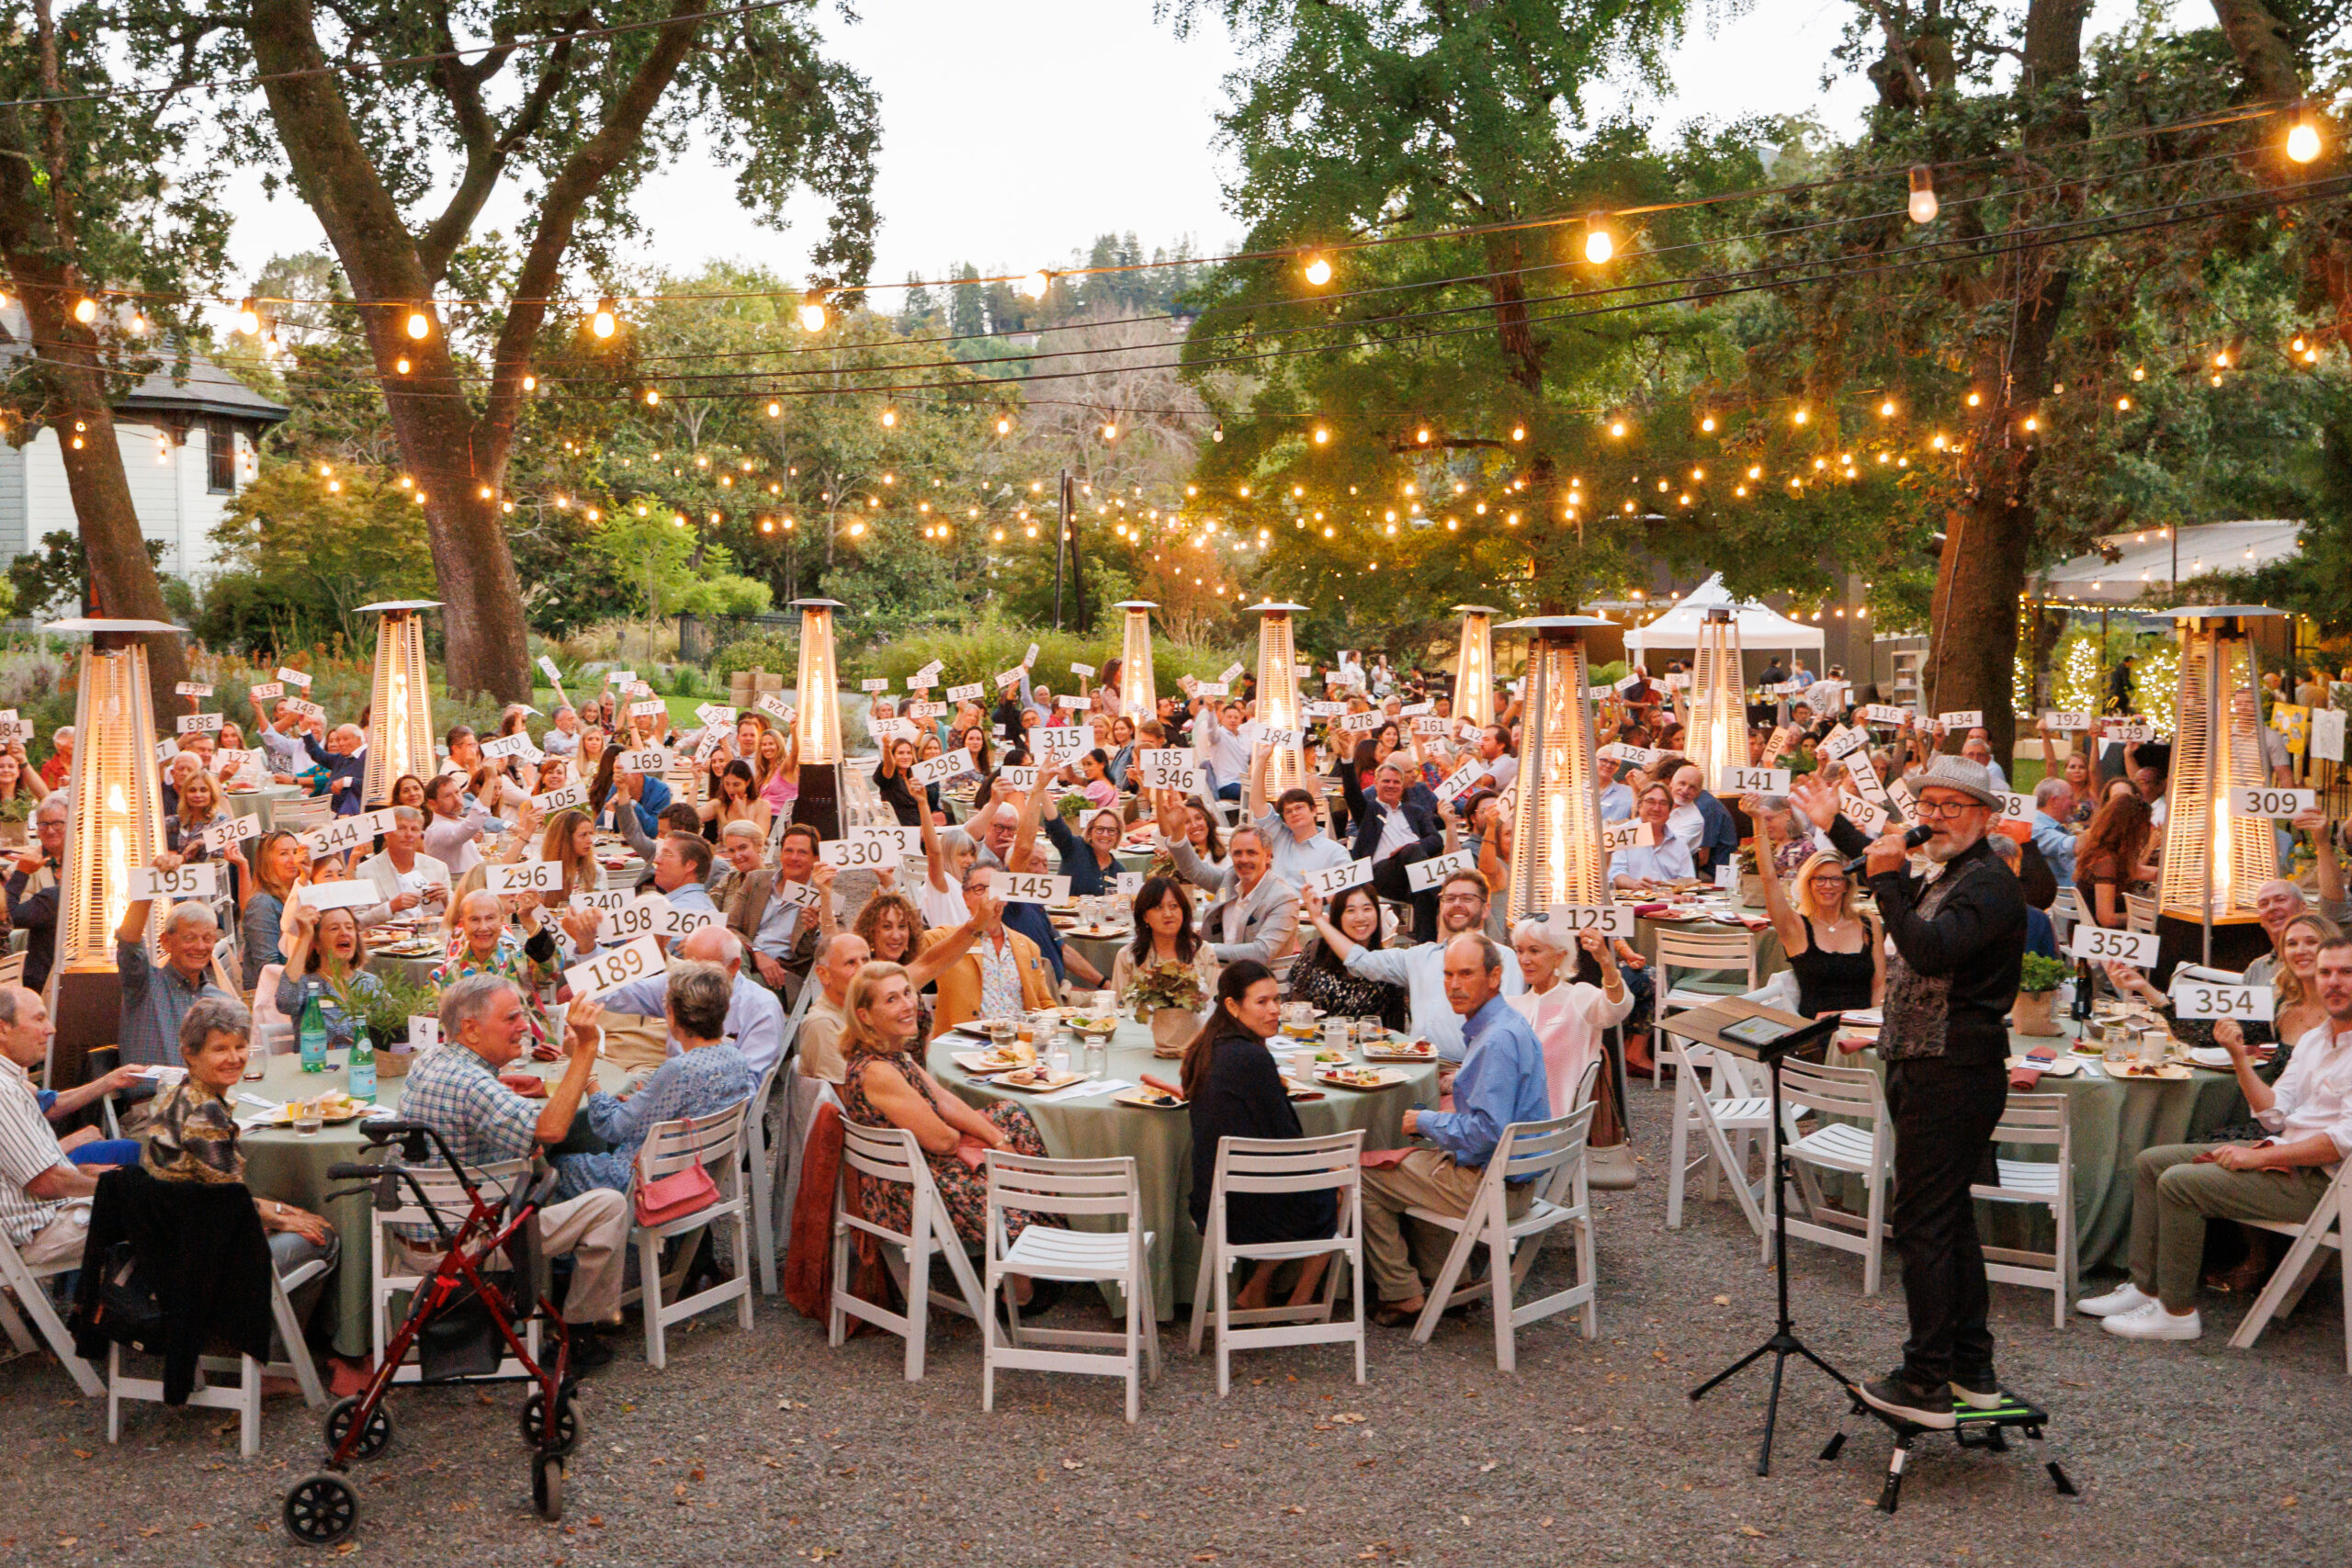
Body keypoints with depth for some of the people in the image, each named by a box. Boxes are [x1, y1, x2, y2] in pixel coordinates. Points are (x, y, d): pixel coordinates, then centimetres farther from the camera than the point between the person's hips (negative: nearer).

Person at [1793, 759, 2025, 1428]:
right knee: (1950, 1221, 15)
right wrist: (1836, 825, 44)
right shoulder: (1944, 880, 17)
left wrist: (1888, 877, -28)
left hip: (1955, 1076, -11)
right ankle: (1973, 1371, 24)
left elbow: (1931, 951, -31)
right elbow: (1893, 877, 41)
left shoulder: (1989, 884, -14)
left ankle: (1926, 1383, -2)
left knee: (1924, 1222, -8)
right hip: (1924, 1069, 11)